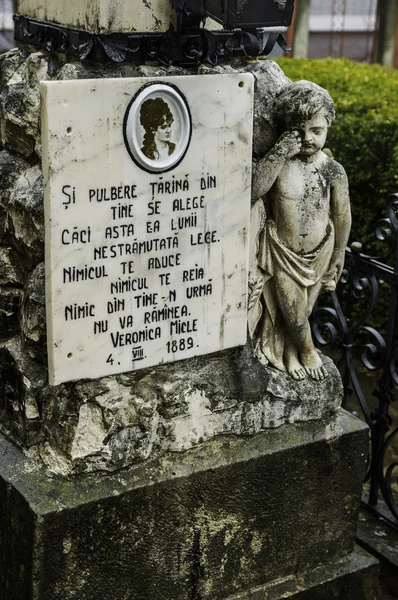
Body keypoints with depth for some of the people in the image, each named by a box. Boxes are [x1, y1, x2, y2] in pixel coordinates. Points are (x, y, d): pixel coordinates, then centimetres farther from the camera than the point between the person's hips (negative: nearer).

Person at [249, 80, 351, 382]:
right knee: (294, 315, 3)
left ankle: (290, 352, 43)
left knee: (303, 312, 15)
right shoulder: (276, 160, -17)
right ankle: (307, 350, 34)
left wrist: (338, 258, 5)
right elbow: (253, 191, -33)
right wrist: (278, 156, -38)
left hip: (319, 253, 2)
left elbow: (342, 217, -2)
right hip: (283, 253, -2)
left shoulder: (333, 170, -13)